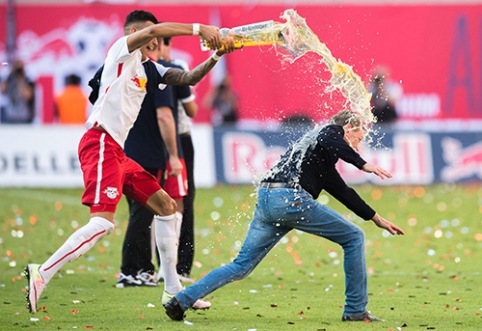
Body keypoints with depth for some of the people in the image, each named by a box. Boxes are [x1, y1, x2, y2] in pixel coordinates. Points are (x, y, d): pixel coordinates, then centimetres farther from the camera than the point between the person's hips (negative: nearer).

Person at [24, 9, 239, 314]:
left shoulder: (147, 67, 23)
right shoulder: (123, 50, -1)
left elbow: (188, 78, 22)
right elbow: (154, 29, -18)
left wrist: (216, 55, 8)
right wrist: (200, 29, -17)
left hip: (117, 152, 10)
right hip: (101, 143, -10)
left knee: (166, 206, 13)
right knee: (103, 222, -23)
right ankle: (42, 274, -23)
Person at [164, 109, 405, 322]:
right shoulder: (333, 130, 12)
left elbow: (342, 192, 42)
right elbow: (330, 142, -16)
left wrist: (376, 218, 47)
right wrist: (364, 165, -21)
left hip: (265, 199, 8)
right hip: (290, 198, -8)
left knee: (241, 266, 11)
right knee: (354, 238, 6)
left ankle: (182, 300, 0)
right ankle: (355, 310, 8)